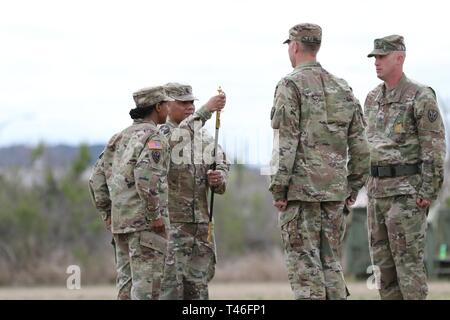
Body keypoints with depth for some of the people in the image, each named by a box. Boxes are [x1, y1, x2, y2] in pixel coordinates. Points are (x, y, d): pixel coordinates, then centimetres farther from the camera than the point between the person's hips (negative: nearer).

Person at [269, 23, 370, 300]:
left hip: (300, 189, -6)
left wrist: (278, 190, -11)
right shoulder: (342, 88, 12)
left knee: (305, 266, -4)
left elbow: (287, 143, -14)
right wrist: (354, 187, 17)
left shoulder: (290, 86, -7)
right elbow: (359, 144, 10)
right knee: (331, 264, 11)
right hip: (335, 190, 6)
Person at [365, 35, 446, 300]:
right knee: (382, 258, 7)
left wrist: (429, 192, -18)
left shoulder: (421, 97, -11)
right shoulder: (373, 99, 13)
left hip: (408, 191, -8)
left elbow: (435, 146, -13)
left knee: (408, 258, -8)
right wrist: (371, 186, 17)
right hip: (379, 189, 8)